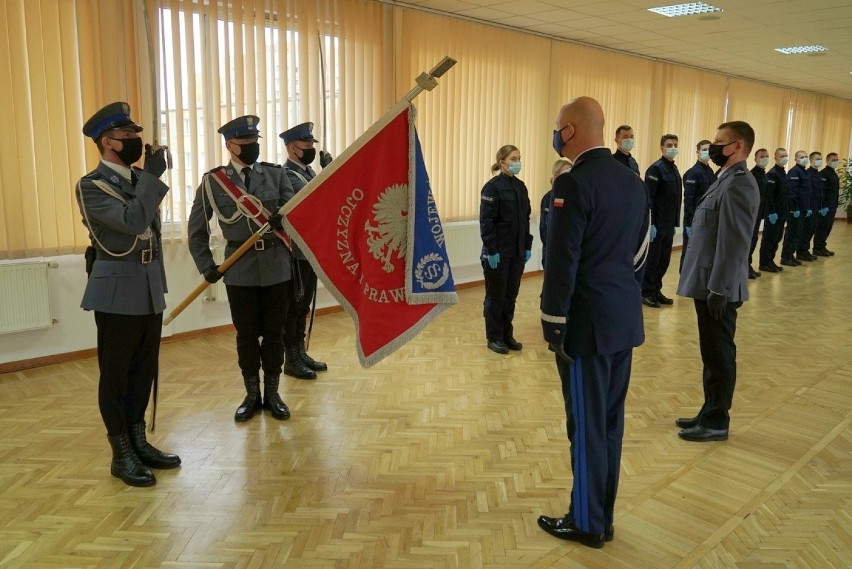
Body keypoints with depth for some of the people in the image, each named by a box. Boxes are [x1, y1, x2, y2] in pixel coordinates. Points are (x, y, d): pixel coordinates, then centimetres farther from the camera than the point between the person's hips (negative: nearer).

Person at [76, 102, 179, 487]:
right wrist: (154, 175, -20)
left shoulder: (140, 180, 12)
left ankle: (139, 442, 26)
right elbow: (133, 222, -25)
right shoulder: (91, 186, -9)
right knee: (115, 375, 4)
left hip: (150, 290, 7)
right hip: (117, 291, -7)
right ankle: (122, 455, 15)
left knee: (144, 371, 13)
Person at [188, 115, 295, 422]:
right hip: (240, 268, -1)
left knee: (274, 333, 9)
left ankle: (272, 394, 23)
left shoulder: (276, 174, 3)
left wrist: (283, 219, -23)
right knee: (247, 335, 8)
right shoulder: (213, 180, 0)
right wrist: (207, 266, 1)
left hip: (277, 266, 1)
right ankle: (252, 395, 23)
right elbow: (196, 229, 6)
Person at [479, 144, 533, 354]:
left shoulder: (520, 187, 9)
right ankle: (494, 338, 16)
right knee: (496, 296, 5)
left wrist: (528, 246, 8)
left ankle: (507, 335, 24)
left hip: (517, 251, 6)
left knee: (511, 294, 12)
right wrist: (492, 250, -18)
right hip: (498, 252, -6)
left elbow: (525, 219, 13)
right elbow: (486, 222, -14)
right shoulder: (492, 187, -11)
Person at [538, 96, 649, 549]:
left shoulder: (573, 183, -17)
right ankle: (602, 517, 30)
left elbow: (561, 263, -18)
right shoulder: (633, 181, 9)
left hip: (588, 322, -8)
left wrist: (553, 325, -10)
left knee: (586, 426, 5)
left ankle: (587, 523, 21)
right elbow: (639, 252, 14)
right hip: (624, 319, 8)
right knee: (609, 421, 16)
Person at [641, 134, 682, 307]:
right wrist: (650, 223, -21)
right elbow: (648, 198, -17)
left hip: (668, 225, 8)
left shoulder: (675, 169, 14)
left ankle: (656, 290, 22)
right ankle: (647, 293, 8)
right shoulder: (655, 169, -11)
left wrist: (674, 223, 15)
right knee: (652, 260, -1)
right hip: (656, 224, -8)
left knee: (664, 260, 12)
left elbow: (675, 199, 17)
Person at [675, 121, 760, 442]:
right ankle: (709, 414, 29)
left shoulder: (738, 184, -17)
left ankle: (717, 422, 15)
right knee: (712, 354, 17)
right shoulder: (727, 180, 14)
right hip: (708, 283, 10)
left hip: (719, 287, -10)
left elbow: (734, 243, -22)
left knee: (720, 355, 2)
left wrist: (719, 289, -22)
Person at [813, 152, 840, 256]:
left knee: (828, 227, 12)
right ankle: (817, 249, 3)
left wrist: (835, 205, 15)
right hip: (825, 206, -9)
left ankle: (822, 247, 20)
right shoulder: (823, 174, -13)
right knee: (822, 227, -3)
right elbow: (821, 191, -19)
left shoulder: (834, 174, 17)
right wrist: (823, 206, -22)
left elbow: (835, 191, 19)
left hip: (832, 206, 9)